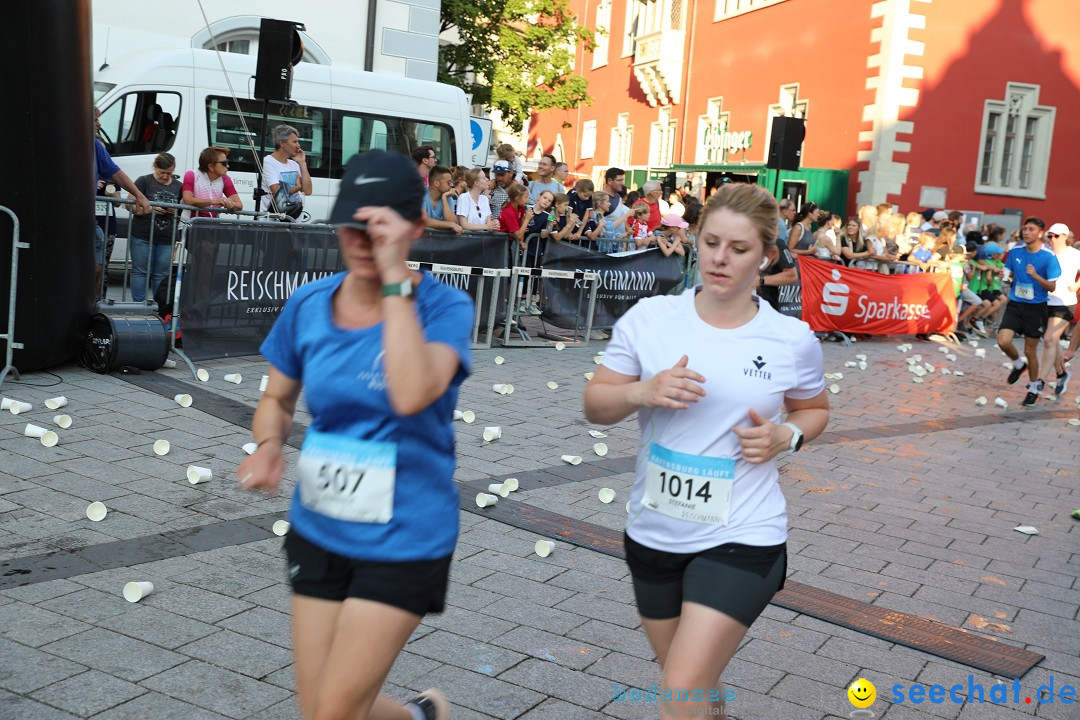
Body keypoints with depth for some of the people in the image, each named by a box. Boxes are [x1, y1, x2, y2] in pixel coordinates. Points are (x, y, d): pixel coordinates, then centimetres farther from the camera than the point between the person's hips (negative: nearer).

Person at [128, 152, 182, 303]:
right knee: (141, 271, 0)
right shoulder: (144, 181, 0)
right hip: (142, 236, -3)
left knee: (161, 274, 5)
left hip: (167, 239, 3)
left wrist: (175, 211, -8)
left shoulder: (179, 186, 11)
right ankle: (139, 304, 4)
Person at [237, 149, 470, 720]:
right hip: (318, 532, 5)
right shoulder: (309, 304, -3)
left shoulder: (443, 307, -15)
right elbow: (277, 399, 11)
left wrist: (395, 279, -30)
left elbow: (411, 396, -34)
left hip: (404, 540, -5)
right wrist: (268, 446, -11)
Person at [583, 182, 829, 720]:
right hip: (652, 534, 3)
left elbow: (814, 410, 12)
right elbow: (596, 406, 0)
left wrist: (785, 436, -10)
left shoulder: (792, 339, -7)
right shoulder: (648, 317, -6)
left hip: (741, 540, -3)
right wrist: (642, 392, -20)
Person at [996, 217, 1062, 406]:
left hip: (1036, 307, -3)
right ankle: (1018, 363, 21)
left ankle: (1034, 387, 27)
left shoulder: (1049, 257, -11)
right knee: (1003, 341, -14)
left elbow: (1052, 287, -13)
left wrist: (1035, 276, -27)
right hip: (1015, 305, 3)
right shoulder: (1015, 252, 1)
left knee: (1030, 350, 5)